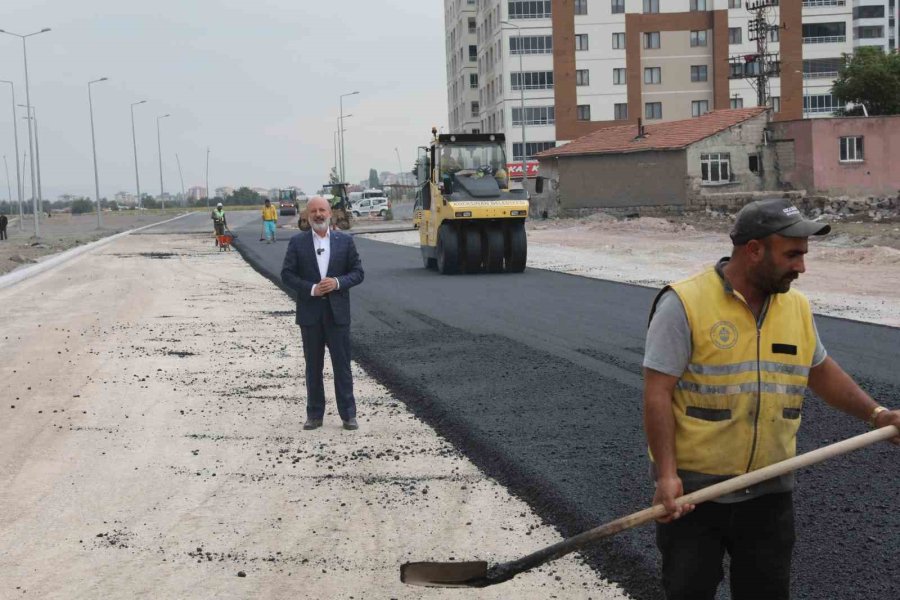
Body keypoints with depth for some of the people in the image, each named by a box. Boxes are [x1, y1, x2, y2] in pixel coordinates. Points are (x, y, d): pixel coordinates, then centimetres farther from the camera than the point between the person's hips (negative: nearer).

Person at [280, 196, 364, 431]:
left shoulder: (345, 241, 3)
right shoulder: (297, 242, 2)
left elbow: (358, 273, 3)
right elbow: (287, 274, -1)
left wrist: (337, 282, -15)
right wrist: (311, 289, -14)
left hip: (338, 312, 0)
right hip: (310, 312, 0)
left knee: (342, 365, 2)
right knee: (313, 366, 8)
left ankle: (348, 414, 8)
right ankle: (314, 414, 17)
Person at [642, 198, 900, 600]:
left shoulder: (797, 307, 4)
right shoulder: (684, 303, -16)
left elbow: (819, 370, 21)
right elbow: (657, 394, -17)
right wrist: (667, 475, -22)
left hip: (769, 492, 6)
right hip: (693, 490, -5)